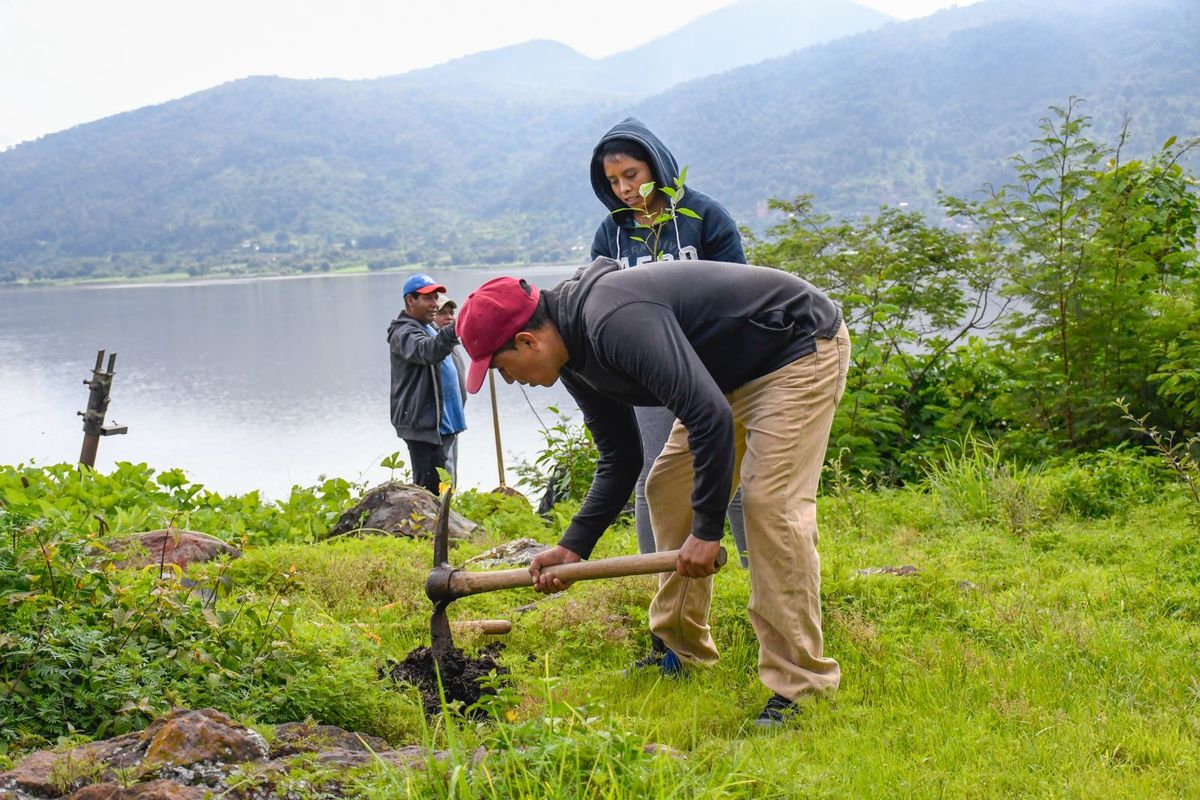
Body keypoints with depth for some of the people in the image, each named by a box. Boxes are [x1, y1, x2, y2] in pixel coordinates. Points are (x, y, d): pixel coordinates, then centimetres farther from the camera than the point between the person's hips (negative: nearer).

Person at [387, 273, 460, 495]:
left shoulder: (429, 328, 17)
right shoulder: (404, 333, -16)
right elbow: (428, 350, -39)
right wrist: (454, 328, -56)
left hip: (435, 420, 10)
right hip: (420, 422, -10)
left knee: (436, 483, 15)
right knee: (427, 484, -13)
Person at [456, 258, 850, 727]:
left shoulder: (615, 322, -32)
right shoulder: (575, 359, 1)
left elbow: (711, 417, -36)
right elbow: (619, 461, 9)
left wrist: (707, 528, -28)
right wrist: (572, 548, 0)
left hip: (803, 347, -10)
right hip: (736, 370, 10)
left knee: (771, 501, -21)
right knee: (667, 489, 8)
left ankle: (801, 686, -15)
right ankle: (684, 653, 18)